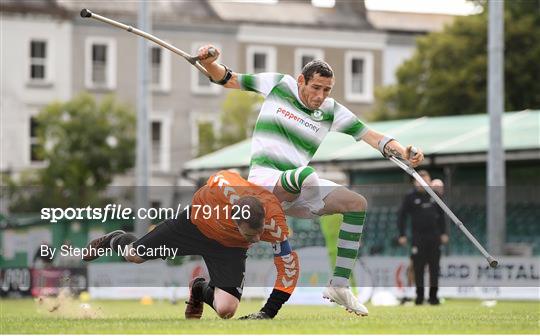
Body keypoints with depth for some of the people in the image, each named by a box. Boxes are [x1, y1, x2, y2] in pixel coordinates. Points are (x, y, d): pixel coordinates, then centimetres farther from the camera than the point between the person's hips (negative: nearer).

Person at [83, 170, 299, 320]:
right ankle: (115, 240, 53)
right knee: (134, 255, 13)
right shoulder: (225, 189, -42)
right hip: (198, 220, 0)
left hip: (229, 247, 0)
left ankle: (201, 290, 20)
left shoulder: (274, 223, -38)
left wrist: (268, 313, -28)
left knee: (226, 310, -18)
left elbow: (289, 264, -26)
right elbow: (217, 177, -17)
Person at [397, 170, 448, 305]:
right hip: (418, 237, -3)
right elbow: (401, 216, 0)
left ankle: (433, 295, 8)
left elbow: (441, 215, 18)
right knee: (418, 268, -2)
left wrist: (443, 233, 13)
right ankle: (419, 296, 4)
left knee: (434, 268, 2)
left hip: (434, 237, 3)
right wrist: (402, 235, -6)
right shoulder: (410, 197, 0)